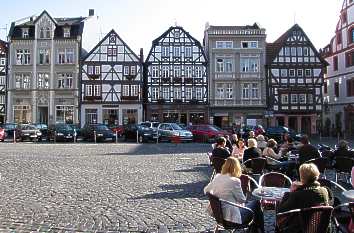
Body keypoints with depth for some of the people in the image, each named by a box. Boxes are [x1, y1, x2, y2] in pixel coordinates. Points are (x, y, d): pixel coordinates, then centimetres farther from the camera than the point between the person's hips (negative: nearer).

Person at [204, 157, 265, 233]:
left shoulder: (217, 177, -3)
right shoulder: (234, 181, -23)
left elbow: (206, 190, 11)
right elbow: (242, 199, -11)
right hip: (231, 216, -7)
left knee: (250, 203, 27)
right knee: (256, 204, 13)